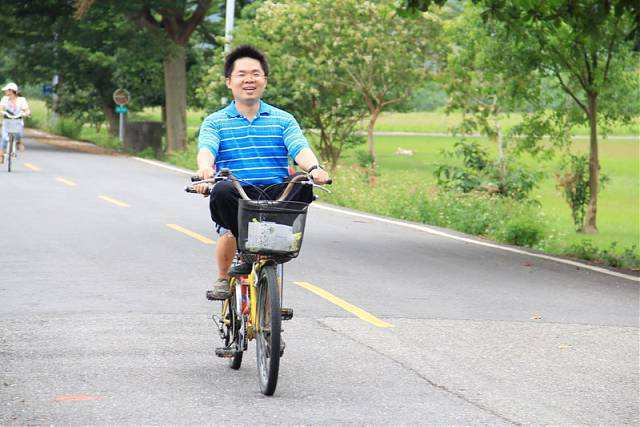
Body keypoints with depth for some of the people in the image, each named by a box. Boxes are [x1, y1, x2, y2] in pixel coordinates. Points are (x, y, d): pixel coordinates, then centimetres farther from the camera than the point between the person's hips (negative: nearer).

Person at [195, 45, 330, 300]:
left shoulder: (283, 120, 16)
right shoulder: (215, 122, 13)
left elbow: (300, 150, -1)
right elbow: (206, 149, -7)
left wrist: (314, 168, -25)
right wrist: (205, 168, -32)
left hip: (277, 193, 1)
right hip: (237, 195, -1)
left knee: (304, 186, -31)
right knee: (221, 192, -37)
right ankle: (223, 279, -15)